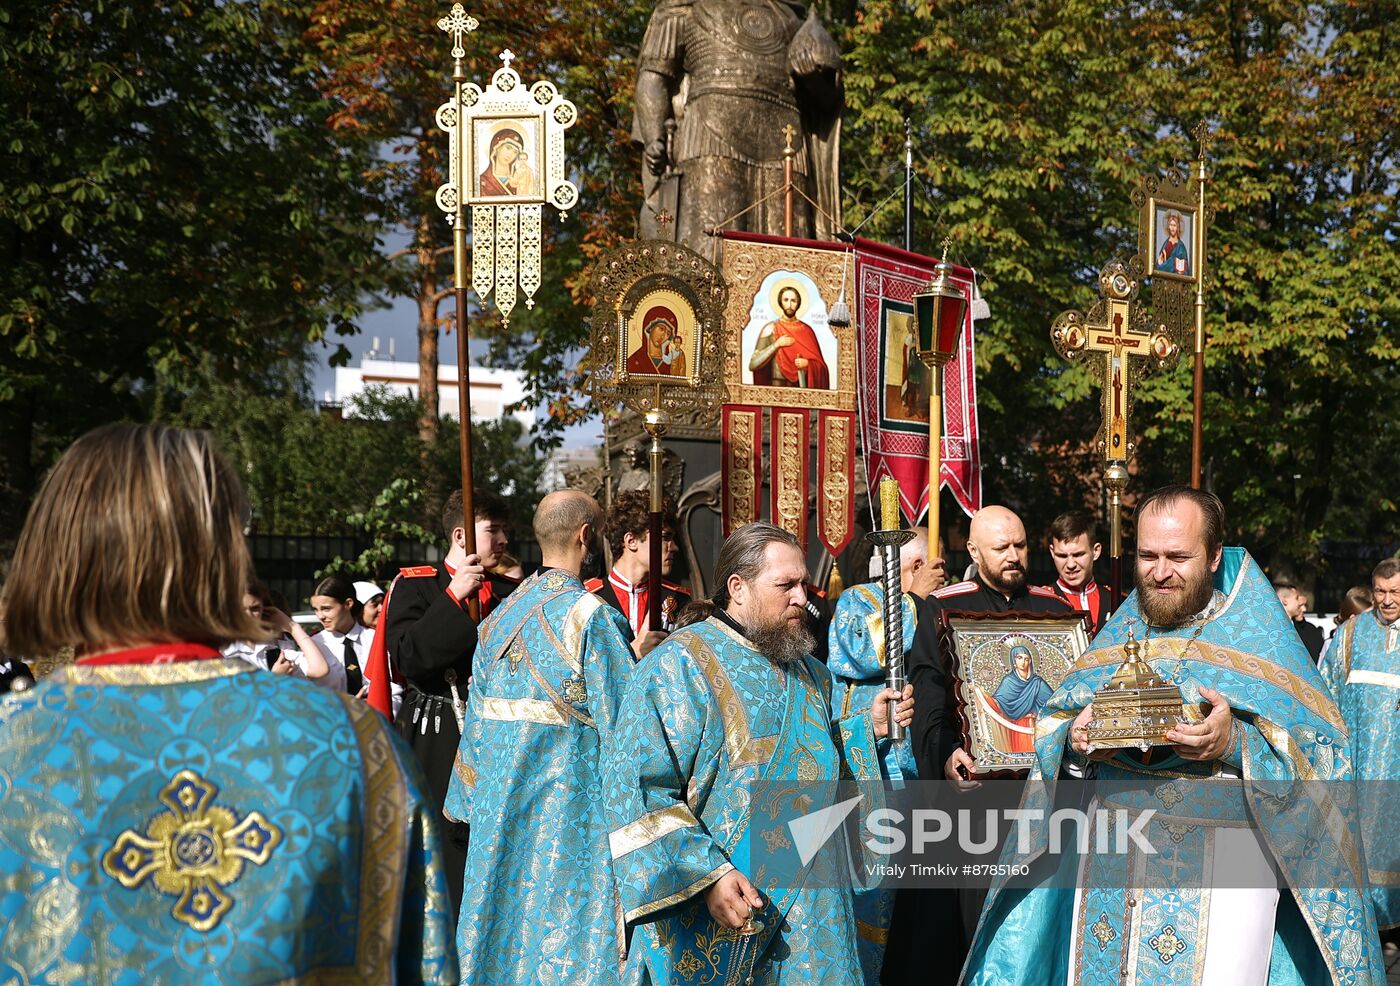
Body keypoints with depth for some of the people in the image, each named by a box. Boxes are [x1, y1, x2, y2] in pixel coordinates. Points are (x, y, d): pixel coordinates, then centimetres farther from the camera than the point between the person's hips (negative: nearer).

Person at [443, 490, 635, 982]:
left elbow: (478, 718, 12)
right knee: (567, 921, -1)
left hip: (500, 806, 6)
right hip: (571, 801, -6)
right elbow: (621, 719, -15)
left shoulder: (501, 616, 7)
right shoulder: (592, 616, -13)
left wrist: (472, 799, 18)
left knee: (508, 906, 15)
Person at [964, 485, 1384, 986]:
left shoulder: (1260, 639, -1)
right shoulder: (1119, 634, 12)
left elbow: (1322, 759, -8)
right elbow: (1053, 728, 13)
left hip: (1222, 872, -4)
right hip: (1108, 864, 4)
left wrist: (1237, 743, -24)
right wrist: (1075, 742, -10)